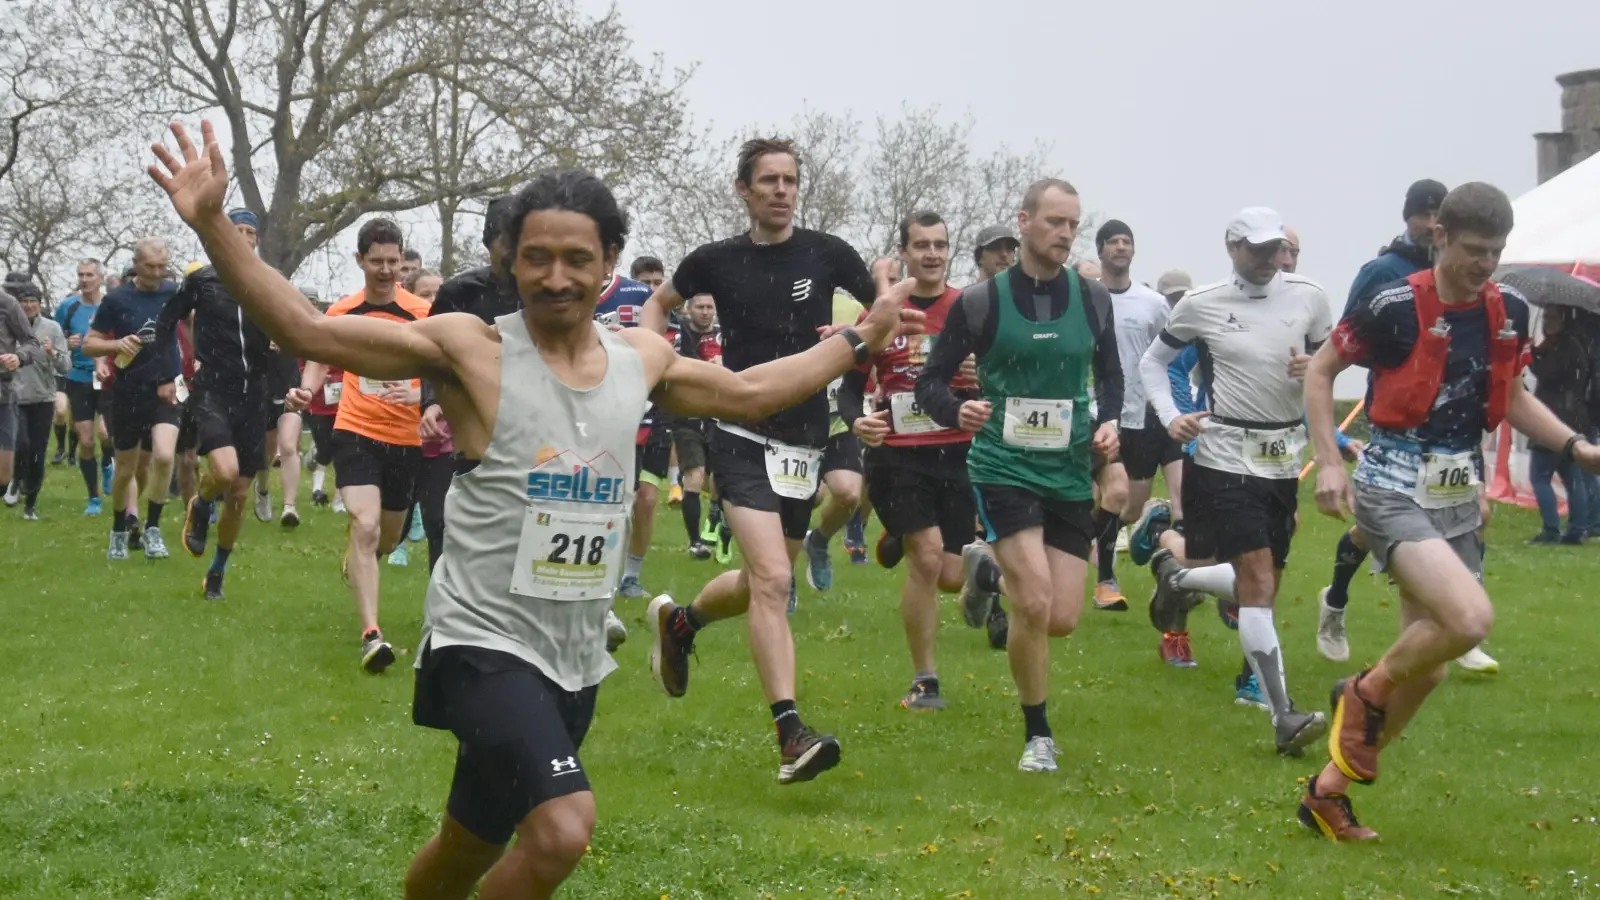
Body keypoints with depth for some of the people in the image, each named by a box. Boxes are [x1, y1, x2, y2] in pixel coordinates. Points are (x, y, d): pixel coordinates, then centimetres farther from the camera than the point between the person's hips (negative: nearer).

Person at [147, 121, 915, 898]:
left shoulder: (643, 359, 6)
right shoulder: (471, 350, -11)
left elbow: (748, 394, 25)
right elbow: (305, 331, -15)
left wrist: (859, 339, 28)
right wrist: (212, 225, -26)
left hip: (577, 658, 6)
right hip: (487, 642, -6)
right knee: (563, 830, -25)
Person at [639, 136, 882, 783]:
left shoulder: (827, 254, 0)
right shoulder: (717, 261, 1)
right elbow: (659, 304, 20)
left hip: (805, 440, 3)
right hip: (743, 433, -3)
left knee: (763, 584, 15)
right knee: (773, 581, -19)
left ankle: (678, 623, 47)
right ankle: (791, 737, -21)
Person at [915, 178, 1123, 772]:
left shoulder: (1093, 299, 4)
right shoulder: (979, 302, -5)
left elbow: (1110, 376, 17)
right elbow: (931, 382, 0)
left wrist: (1109, 421, -4)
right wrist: (955, 412, -22)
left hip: (1070, 473, 4)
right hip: (1003, 468, -4)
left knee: (1062, 621, 1)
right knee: (1036, 604, -18)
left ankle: (991, 572, 35)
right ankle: (1038, 736, 4)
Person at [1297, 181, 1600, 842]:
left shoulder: (1508, 312, 3)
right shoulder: (1395, 307, -14)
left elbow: (1512, 398, 18)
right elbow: (1320, 371, -3)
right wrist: (1328, 460, -11)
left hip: (1459, 500, 7)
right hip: (1394, 493, -7)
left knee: (1426, 666, 8)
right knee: (1472, 618, -27)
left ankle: (1329, 789, 23)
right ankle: (1366, 693, 1)